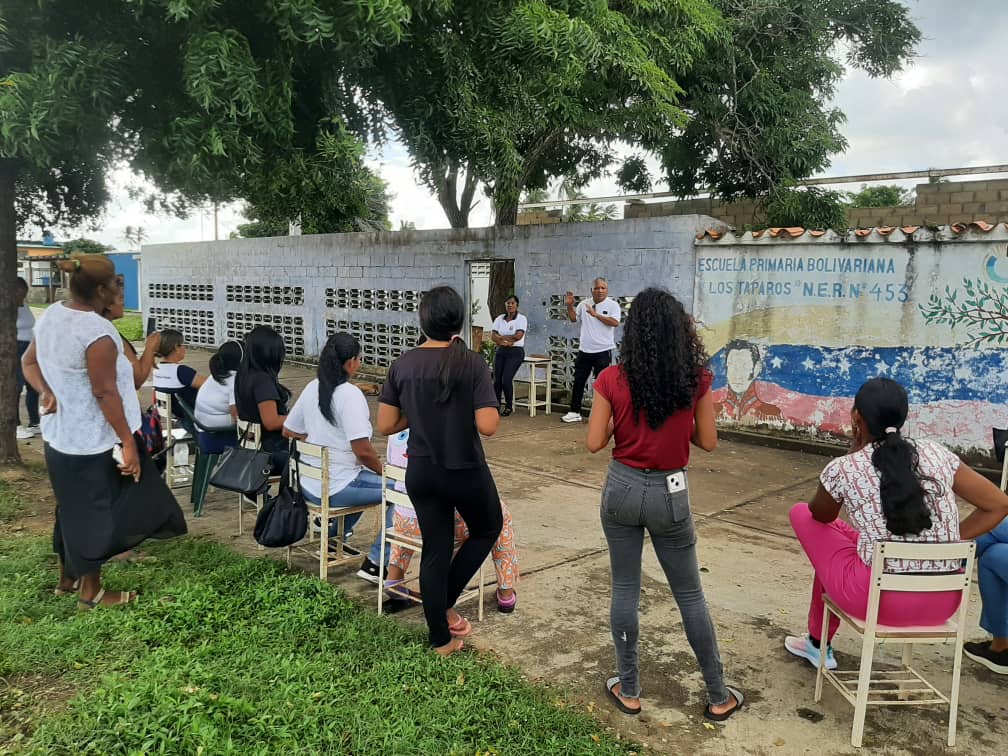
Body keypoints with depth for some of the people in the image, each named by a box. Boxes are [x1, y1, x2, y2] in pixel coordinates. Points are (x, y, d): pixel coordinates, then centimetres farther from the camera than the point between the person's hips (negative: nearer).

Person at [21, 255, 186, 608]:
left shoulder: (50, 316, 3)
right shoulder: (97, 332, -26)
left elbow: (29, 362, 14)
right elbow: (105, 393, -25)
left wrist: (46, 392, 0)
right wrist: (128, 442, -19)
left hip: (59, 436, 9)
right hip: (93, 442, -9)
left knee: (72, 508, 23)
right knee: (95, 514, 6)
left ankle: (67, 577, 37)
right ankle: (91, 591, 20)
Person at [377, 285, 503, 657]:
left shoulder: (403, 365, -4)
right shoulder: (472, 363, -16)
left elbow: (385, 425, -2)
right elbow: (488, 426, -21)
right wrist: (488, 408, -1)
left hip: (421, 473, 4)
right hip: (466, 472, -4)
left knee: (435, 550, 14)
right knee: (487, 530, 25)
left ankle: (441, 640, 23)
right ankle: (445, 604, 23)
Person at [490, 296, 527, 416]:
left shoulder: (521, 318, -3)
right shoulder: (499, 319, 11)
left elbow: (518, 336, -17)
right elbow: (493, 336, 2)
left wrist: (501, 337, -7)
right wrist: (505, 342, -15)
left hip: (515, 352, -5)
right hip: (500, 351, 5)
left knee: (506, 379, -14)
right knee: (497, 380, 0)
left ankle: (509, 406, 5)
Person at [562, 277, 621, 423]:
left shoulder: (612, 305, -6)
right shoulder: (584, 304, 8)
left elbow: (615, 322, -19)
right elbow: (573, 319, 14)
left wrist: (595, 314, -22)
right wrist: (570, 306, -2)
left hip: (603, 351, -5)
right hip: (584, 350, 5)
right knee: (578, 381, 8)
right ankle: (575, 412, 17)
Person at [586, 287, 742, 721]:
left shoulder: (612, 380, -12)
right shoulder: (696, 380, -10)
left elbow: (594, 443, -8)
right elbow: (708, 442, -3)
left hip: (622, 488, 0)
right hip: (670, 494, 0)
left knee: (625, 590, 14)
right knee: (690, 595, 14)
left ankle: (628, 691, 25)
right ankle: (719, 697, 26)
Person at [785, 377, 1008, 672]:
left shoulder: (842, 468, -7)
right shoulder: (937, 454, 4)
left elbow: (821, 517, 14)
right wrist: (951, 542, 11)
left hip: (879, 600, -5)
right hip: (944, 602, 5)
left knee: (801, 513, 17)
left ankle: (818, 643, 33)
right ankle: (818, 643, 44)